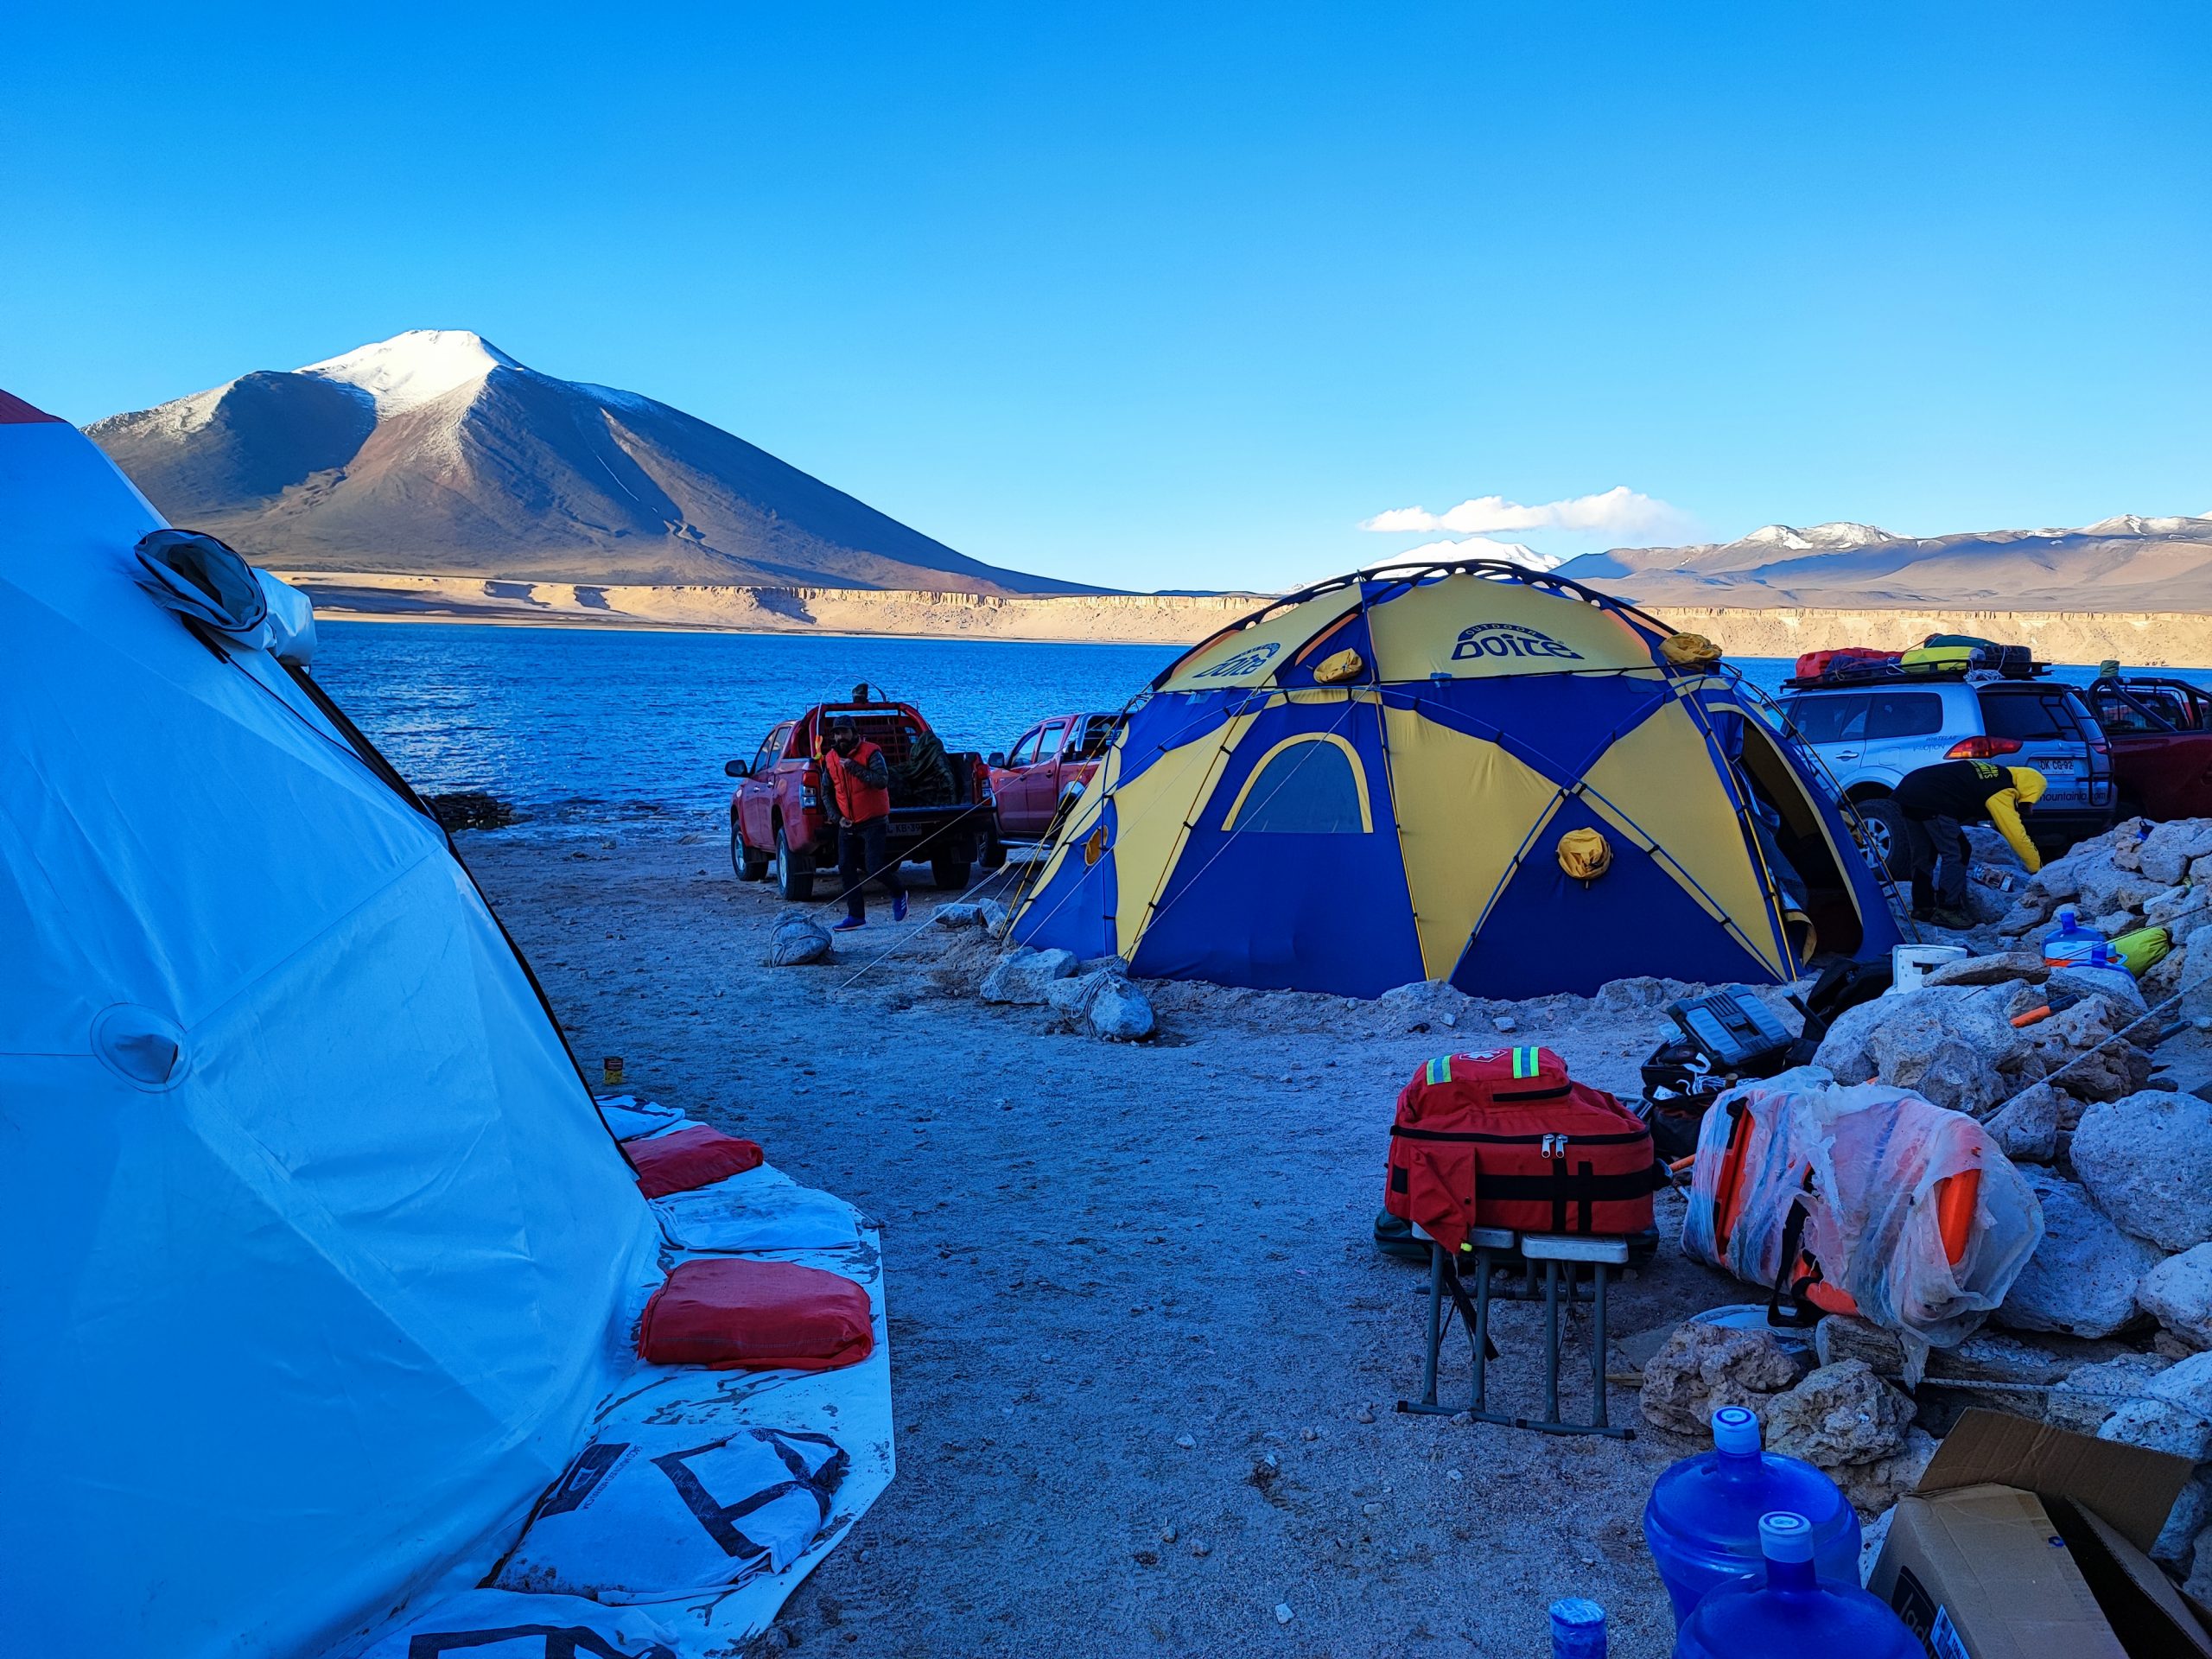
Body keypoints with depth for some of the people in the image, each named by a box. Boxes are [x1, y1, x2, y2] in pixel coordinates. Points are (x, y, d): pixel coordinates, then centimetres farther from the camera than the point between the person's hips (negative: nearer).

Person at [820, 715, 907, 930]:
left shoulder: (870, 753, -11)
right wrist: (837, 816, 2)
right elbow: (826, 792, 15)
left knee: (874, 867, -11)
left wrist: (854, 767, -27)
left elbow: (882, 781, -25)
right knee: (846, 868, 1)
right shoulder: (830, 759, 6)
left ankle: (898, 894, 19)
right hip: (848, 824, 6)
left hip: (873, 822, -6)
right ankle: (856, 916, 9)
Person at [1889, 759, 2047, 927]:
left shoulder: (1997, 775, 20)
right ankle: (1947, 910, 1)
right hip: (1932, 800, -9)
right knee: (1956, 854, 0)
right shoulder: (2002, 791, -6)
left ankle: (1922, 907, 24)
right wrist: (2037, 868, 2)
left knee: (1923, 855, 17)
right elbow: (2017, 835, -6)